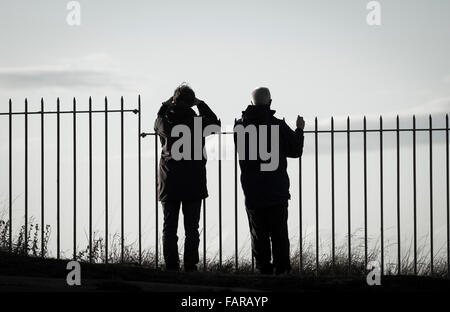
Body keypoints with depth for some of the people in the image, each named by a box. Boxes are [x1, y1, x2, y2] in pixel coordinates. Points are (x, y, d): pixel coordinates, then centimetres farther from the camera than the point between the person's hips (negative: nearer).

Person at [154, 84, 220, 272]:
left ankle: (171, 266, 3)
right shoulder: (197, 122, -8)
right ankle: (190, 267, 2)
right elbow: (215, 123, 13)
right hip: (193, 184, -1)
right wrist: (200, 104, 14)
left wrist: (169, 103, 19)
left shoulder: (164, 121, -5)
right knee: (191, 229, 5)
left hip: (169, 184, 1)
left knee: (169, 228, 7)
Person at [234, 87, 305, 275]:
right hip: (277, 191, -1)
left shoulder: (240, 127, -3)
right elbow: (295, 151, 2)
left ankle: (263, 270, 3)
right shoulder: (279, 126, -8)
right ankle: (282, 269, 4)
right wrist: (299, 130, 19)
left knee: (259, 234, 6)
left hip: (252, 191, 1)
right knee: (279, 234, 6)